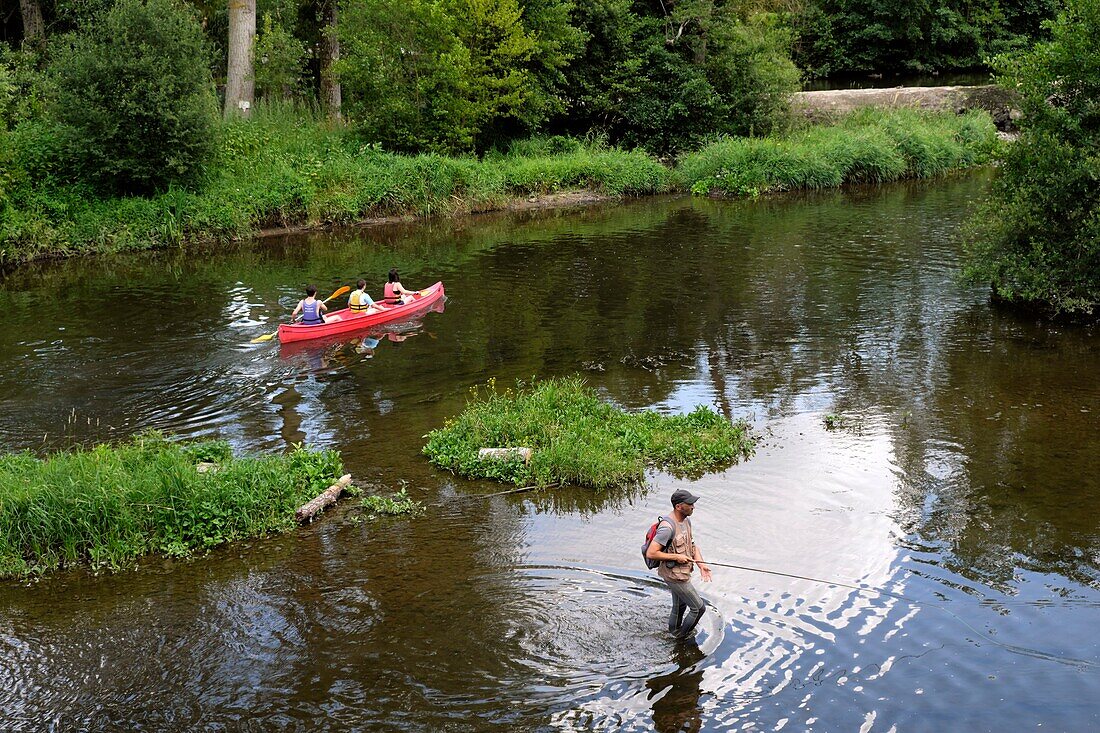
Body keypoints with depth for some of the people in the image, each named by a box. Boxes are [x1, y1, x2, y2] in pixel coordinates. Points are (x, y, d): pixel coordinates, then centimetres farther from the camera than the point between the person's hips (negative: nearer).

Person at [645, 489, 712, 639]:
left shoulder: (686, 521, 0)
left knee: (680, 606, 27)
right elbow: (651, 553, -30)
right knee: (698, 608, 4)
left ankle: (674, 632, 47)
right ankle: (683, 634, 25)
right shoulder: (668, 527, -30)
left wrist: (701, 564, -5)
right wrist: (676, 557, -24)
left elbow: (692, 545, 10)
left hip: (681, 572, 9)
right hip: (675, 575, -9)